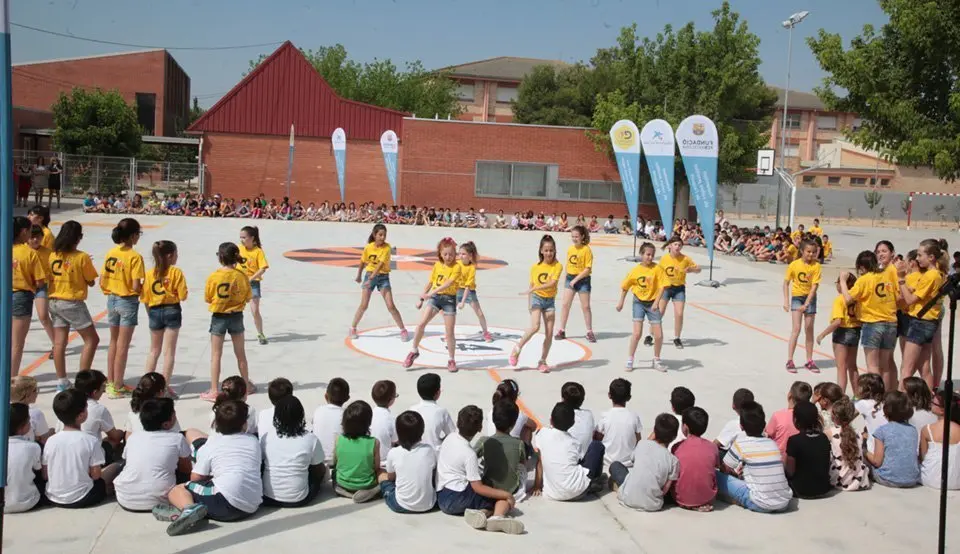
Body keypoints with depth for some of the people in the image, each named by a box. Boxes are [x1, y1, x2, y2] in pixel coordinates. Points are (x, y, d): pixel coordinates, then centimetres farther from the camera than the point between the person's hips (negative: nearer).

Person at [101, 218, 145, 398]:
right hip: (128, 302, -6)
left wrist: (110, 293, 18)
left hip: (112, 300, 7)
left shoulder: (111, 253, 3)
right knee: (122, 346, 1)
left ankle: (110, 382, 26)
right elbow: (136, 286, -20)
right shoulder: (135, 256, -17)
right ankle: (117, 387, 7)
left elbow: (102, 282, 4)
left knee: (113, 342, 19)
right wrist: (146, 287, 0)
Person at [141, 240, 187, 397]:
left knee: (154, 350, 19)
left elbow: (145, 298, 1)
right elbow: (182, 296, -13)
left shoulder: (150, 274, 1)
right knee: (169, 351, 3)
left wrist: (150, 314, 13)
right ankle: (165, 387, 2)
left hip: (154, 311, 3)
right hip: (172, 310, -3)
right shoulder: (176, 272, -9)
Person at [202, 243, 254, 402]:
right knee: (240, 354, 17)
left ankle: (213, 391, 7)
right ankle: (246, 385, 30)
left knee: (216, 355, 6)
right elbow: (248, 297, 0)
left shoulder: (214, 277, -13)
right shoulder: (242, 276, -9)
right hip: (236, 317, 2)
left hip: (219, 317, -2)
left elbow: (207, 298, -4)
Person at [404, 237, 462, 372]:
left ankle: (451, 360, 14)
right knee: (421, 323, -12)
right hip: (435, 297, 3)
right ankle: (414, 351, 5)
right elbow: (430, 282, 15)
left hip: (449, 299, -3)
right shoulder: (437, 265, 6)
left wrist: (432, 292, -30)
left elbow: (448, 283, -22)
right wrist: (421, 298, 16)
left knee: (449, 332, 0)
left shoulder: (456, 267, -9)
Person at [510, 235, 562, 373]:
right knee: (535, 327, -21)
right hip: (537, 298, -1)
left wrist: (534, 289, -26)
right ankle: (517, 349, -1)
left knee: (549, 333, 0)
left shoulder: (557, 266, -7)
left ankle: (542, 362, 13)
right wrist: (529, 304, 2)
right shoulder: (535, 267, 0)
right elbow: (532, 286, 7)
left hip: (550, 300, 1)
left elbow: (552, 283, -20)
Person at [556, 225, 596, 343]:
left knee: (585, 306, 3)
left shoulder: (586, 250, -12)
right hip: (570, 278, 5)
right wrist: (566, 280, 14)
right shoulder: (570, 249, 5)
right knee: (565, 304, 1)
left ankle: (590, 332, 13)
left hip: (583, 280, -5)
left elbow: (588, 269, -16)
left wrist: (575, 280, -18)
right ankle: (561, 331, 7)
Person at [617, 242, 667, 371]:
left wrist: (656, 302, -23)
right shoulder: (635, 270, -5)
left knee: (659, 335, 0)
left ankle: (656, 361, 21)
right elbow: (625, 286, 7)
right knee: (637, 333, -10)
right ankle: (629, 360, 4)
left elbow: (662, 286, -13)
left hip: (652, 303, 0)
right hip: (639, 302, 0)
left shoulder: (657, 269, -10)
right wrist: (621, 302, 9)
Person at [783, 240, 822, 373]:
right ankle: (789, 361, -6)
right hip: (797, 297, -2)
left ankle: (809, 361, 18)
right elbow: (786, 283, -3)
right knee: (796, 329, -10)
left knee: (809, 330, 8)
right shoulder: (794, 265, -11)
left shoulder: (816, 265, -11)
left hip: (810, 297, 2)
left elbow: (814, 286, -15)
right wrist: (786, 301, -9)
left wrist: (806, 304, -21)